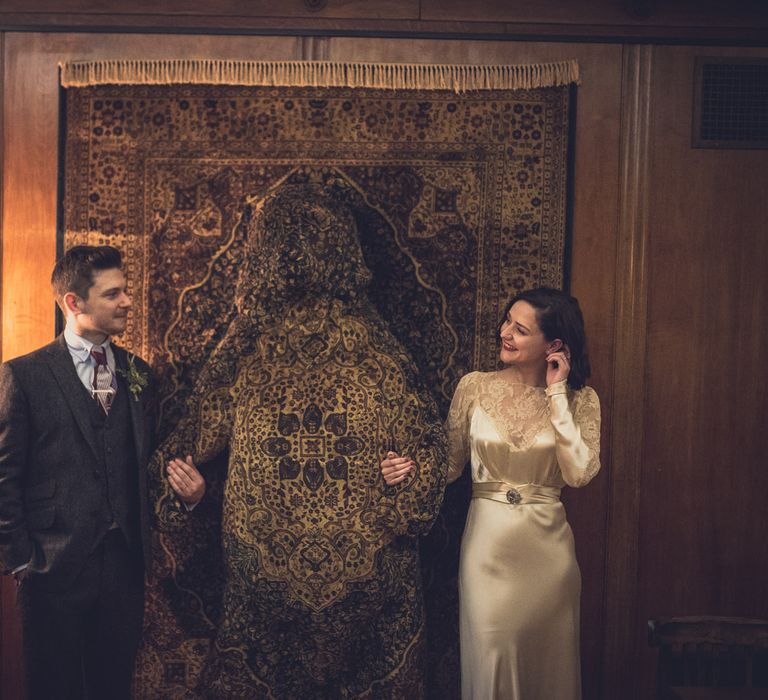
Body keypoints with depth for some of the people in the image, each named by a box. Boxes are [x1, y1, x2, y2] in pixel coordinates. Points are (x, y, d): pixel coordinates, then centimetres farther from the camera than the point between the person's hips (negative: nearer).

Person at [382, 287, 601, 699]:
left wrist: (557, 396, -14)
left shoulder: (579, 400, -2)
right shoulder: (474, 387, -2)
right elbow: (451, 463, 3)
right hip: (488, 542, 0)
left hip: (547, 545, 1)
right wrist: (410, 470, -18)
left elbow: (579, 473, -16)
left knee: (548, 659, 12)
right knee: (491, 658, 4)